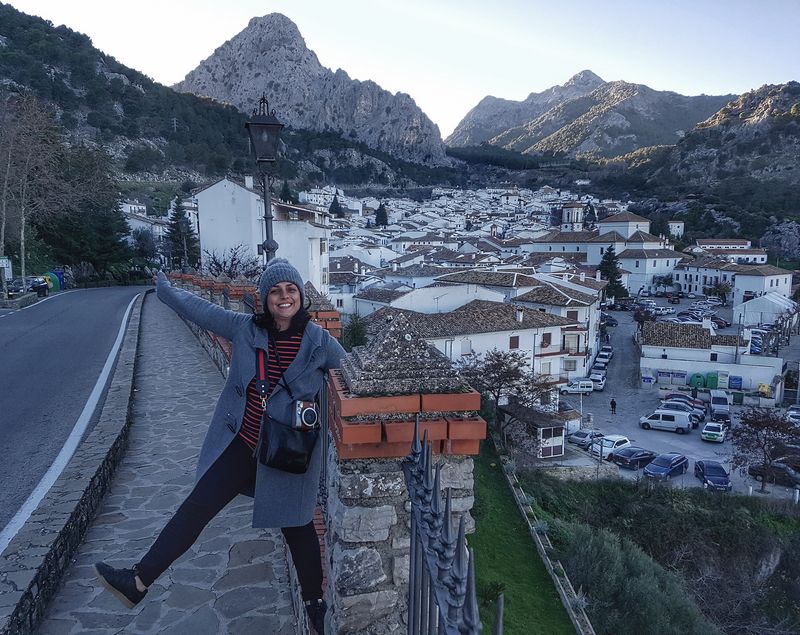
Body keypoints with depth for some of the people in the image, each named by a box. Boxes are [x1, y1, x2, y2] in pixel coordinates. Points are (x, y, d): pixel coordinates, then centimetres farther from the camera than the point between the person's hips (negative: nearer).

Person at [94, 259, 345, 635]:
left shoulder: (319, 341, -12)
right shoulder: (245, 328, -4)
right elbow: (200, 310, 9)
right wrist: (166, 290, 19)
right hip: (241, 444, 3)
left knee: (296, 526, 12)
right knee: (197, 507, 9)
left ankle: (314, 601, 34)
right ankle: (138, 581, 24)